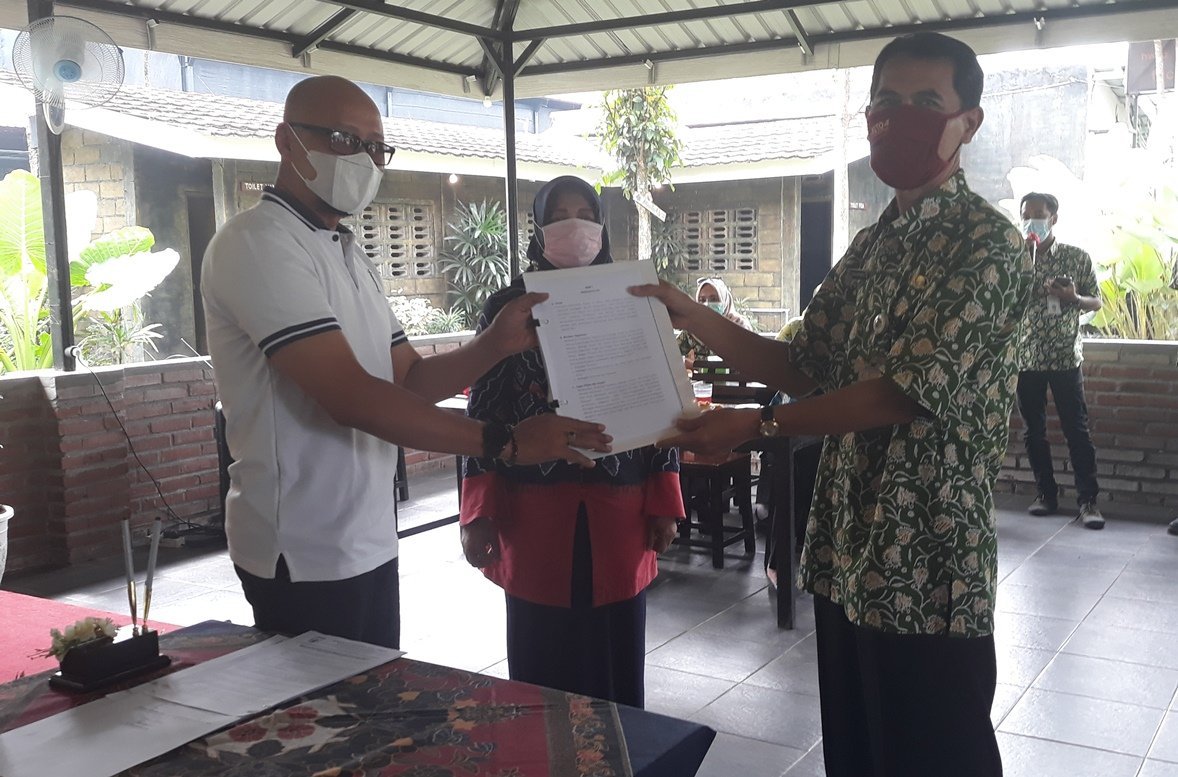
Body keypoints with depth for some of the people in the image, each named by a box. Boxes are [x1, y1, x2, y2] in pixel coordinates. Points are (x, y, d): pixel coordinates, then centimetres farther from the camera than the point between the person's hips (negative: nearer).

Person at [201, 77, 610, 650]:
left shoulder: (348, 255, 15)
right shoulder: (257, 242, -16)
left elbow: (408, 379, 10)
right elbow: (350, 396, -25)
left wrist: (494, 345, -9)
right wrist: (505, 442, -26)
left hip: (368, 541, 9)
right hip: (305, 558, -8)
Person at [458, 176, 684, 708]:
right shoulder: (507, 309, 4)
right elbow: (482, 417, 2)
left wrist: (664, 505, 2)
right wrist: (480, 515, -5)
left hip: (619, 513, 1)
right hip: (534, 515, -1)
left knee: (617, 660, 8)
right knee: (543, 665, 4)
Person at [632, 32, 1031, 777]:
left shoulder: (988, 243, -13)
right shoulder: (871, 245, 13)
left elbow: (910, 392, -20)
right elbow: (803, 369, 11)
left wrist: (757, 425, -18)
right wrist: (694, 316, -1)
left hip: (928, 562, -8)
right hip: (844, 549, 8)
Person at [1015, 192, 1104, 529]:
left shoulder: (1077, 257, 2)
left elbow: (1096, 302, 7)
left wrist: (1074, 298, -14)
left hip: (1065, 356, -2)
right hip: (1025, 356, 2)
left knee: (1077, 429, -3)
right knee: (1033, 431, 7)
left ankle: (1088, 500, 1)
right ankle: (1046, 494, 18)